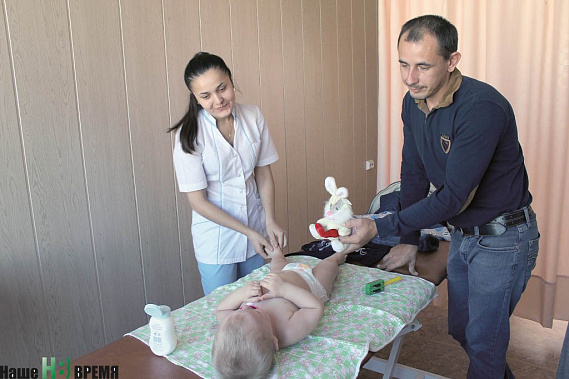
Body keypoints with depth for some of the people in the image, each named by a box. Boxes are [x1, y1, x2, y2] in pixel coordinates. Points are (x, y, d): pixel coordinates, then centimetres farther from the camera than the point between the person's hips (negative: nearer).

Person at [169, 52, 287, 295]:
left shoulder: (253, 116, -7)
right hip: (216, 238, -4)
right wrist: (248, 231, -17)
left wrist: (270, 221, -10)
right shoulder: (190, 134, -18)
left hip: (255, 229, 4)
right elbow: (198, 201, -16)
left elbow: (264, 174, 1)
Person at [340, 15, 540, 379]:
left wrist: (380, 227, -31)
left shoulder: (482, 108, -30)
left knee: (483, 339, 5)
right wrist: (409, 239, 7)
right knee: (461, 329, 22)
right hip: (462, 234, 8)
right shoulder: (413, 103, -5)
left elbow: (454, 197, -30)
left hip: (503, 238, -7)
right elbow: (414, 175, 5)